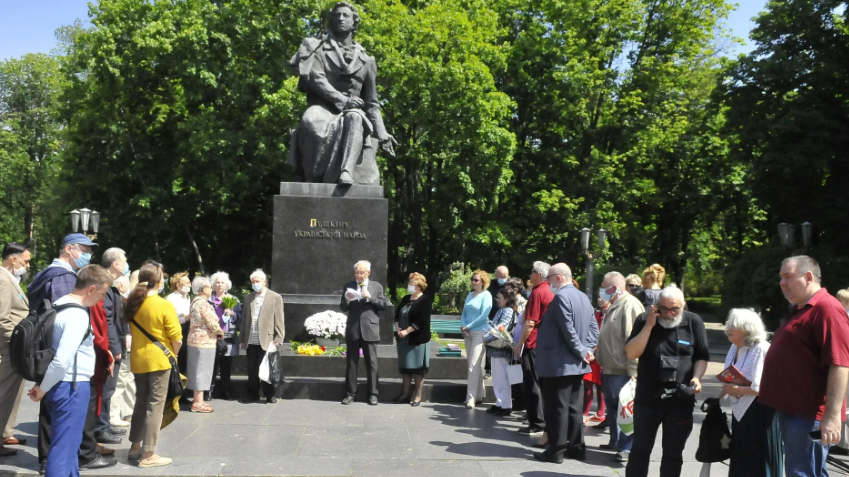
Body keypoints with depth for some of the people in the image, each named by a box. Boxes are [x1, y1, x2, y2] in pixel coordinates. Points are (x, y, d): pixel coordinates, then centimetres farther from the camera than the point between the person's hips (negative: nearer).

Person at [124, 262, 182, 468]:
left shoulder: (133, 304, 3)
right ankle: (148, 455, 3)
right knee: (155, 405, 0)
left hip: (138, 360, 6)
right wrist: (173, 354, 3)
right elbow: (176, 338, -14)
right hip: (159, 359, -6)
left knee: (141, 402, 18)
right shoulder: (164, 305, -15)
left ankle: (135, 447, 26)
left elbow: (130, 331, 13)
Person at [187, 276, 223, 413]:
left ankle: (198, 400, 21)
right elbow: (212, 323, -20)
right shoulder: (203, 303, -18)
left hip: (196, 339, 10)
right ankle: (198, 403, 1)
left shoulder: (194, 301, 13)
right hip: (204, 341, -10)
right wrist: (220, 332, -1)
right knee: (201, 370, -4)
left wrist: (216, 331, 9)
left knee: (198, 371, 14)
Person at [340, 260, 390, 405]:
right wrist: (347, 300, -13)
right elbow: (343, 308, 8)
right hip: (353, 329, 1)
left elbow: (384, 305, 1)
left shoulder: (377, 286, 6)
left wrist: (370, 297, -12)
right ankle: (350, 393, 11)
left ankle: (372, 394, 8)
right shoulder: (348, 286, 8)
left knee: (371, 362, 2)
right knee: (351, 362, 5)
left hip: (370, 329, -1)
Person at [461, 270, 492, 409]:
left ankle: (471, 398, -12)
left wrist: (468, 326, -11)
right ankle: (480, 394, 21)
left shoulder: (486, 295, -7)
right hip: (468, 333, 7)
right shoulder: (469, 295, 13)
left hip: (480, 333, -7)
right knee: (476, 365, 12)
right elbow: (464, 313, 13)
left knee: (474, 365, -11)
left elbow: (484, 316, -14)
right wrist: (463, 327, -5)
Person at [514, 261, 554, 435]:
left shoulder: (537, 292, -13)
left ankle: (537, 425, -3)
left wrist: (519, 344, -11)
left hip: (534, 345, -8)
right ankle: (544, 421, 16)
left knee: (532, 385, -4)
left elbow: (530, 323, -17)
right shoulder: (550, 293, 11)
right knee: (541, 384, 13)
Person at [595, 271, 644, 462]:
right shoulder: (614, 306, 17)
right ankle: (616, 441, 29)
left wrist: (633, 371, -23)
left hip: (622, 371, -10)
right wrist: (602, 363, 21)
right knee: (612, 407, 17)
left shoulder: (630, 305, -16)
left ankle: (627, 447, 1)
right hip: (610, 369, 10)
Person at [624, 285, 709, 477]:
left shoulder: (694, 322, -1)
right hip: (647, 398, 0)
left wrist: (697, 377, -13)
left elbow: (701, 357, 6)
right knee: (640, 449, 8)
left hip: (681, 400, 0)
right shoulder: (644, 320, -1)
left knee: (673, 453, 10)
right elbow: (631, 353, -10)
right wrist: (649, 325, -16)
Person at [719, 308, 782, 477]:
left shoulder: (761, 350, -20)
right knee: (740, 461, 16)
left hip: (759, 413, -9)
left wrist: (737, 390, -21)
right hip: (740, 411, 9)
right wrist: (720, 395, 4)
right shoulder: (734, 348, 8)